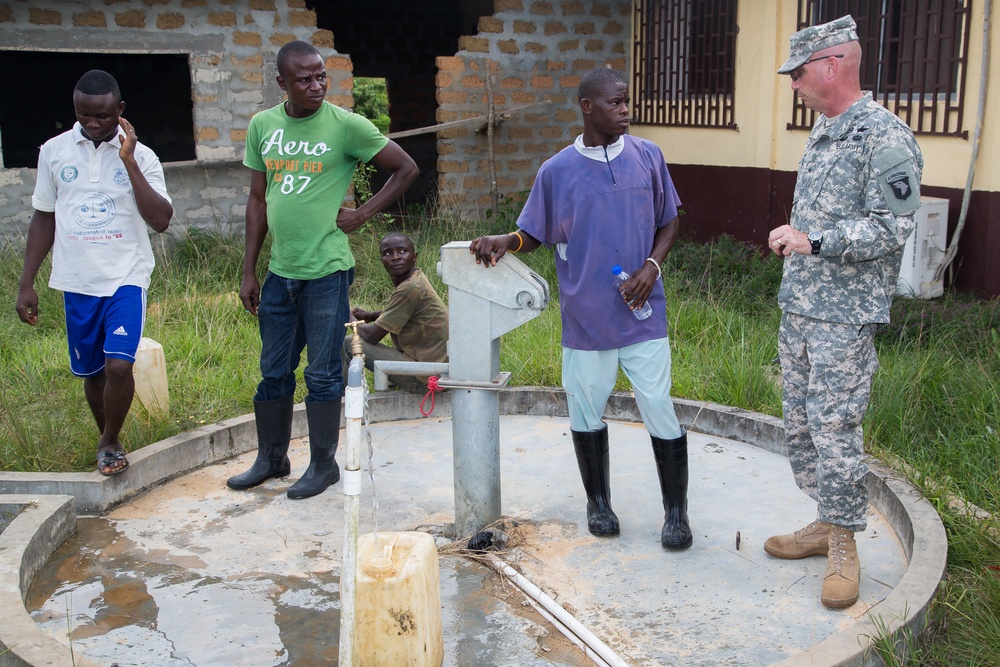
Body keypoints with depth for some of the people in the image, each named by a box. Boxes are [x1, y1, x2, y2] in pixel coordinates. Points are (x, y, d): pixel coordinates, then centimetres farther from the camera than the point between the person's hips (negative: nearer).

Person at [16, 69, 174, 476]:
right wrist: (26, 284, 8)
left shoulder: (140, 156, -4)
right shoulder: (54, 152, 3)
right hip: (77, 282, 3)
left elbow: (161, 221, -14)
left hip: (126, 278, -3)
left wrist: (129, 162, -17)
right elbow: (44, 219, 9)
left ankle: (110, 442, 9)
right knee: (90, 371, 12)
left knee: (118, 365, -16)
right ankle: (108, 442, 34)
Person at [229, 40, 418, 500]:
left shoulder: (346, 125, -7)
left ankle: (323, 464, 18)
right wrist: (248, 271, 11)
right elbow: (258, 200, 12)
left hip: (326, 271, -5)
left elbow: (406, 169, 0)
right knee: (273, 372, 15)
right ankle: (271, 458, 31)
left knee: (323, 374, 4)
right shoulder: (262, 126, 6)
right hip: (279, 272, 5)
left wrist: (363, 213, -7)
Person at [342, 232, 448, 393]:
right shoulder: (416, 278, 7)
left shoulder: (410, 288, -20)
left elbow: (372, 336, -15)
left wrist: (351, 320, 5)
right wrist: (371, 315, 18)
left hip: (424, 379, -9)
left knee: (348, 345, -6)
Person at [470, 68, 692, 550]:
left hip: (643, 313, 0)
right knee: (587, 414, 12)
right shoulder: (557, 171, -2)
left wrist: (652, 266, -7)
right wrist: (503, 242, -15)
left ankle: (676, 512, 16)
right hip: (586, 319, 0)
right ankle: (598, 501, 33)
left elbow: (668, 222, 10)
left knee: (660, 412, -1)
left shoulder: (647, 157, 2)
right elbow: (533, 234, 6)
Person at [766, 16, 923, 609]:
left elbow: (891, 229, -20)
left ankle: (845, 546, 9)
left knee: (835, 429, -5)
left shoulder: (885, 138, -15)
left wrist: (813, 240, -24)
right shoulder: (821, 133, 14)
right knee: (801, 425, 14)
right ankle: (827, 523, 27)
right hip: (799, 309, 9)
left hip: (844, 318, -9)